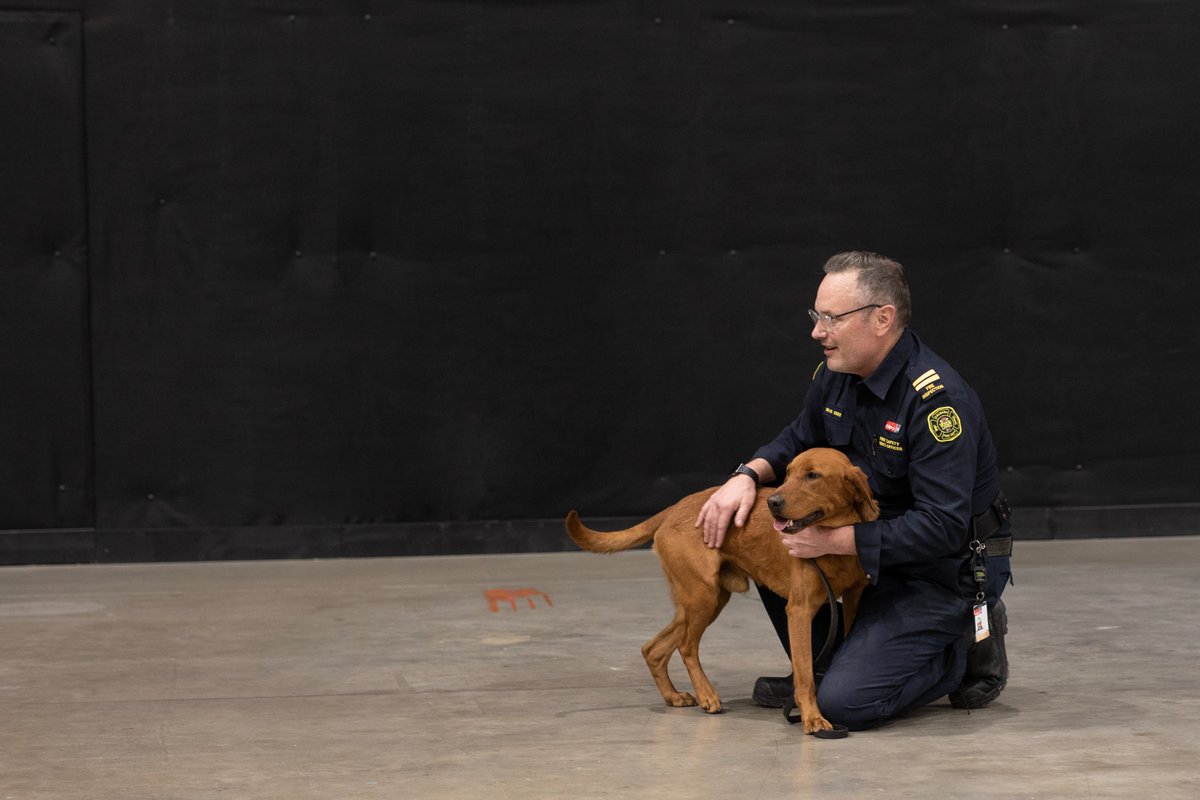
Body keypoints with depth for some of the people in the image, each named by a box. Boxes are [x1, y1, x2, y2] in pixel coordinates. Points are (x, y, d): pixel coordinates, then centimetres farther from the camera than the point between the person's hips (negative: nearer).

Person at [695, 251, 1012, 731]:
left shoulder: (938, 399, -27)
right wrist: (747, 476, -7)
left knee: (846, 702, -19)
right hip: (879, 539, 8)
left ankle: (966, 650, 5)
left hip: (954, 566, -8)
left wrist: (833, 540, -31)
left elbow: (942, 528, -31)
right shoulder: (836, 375, -2)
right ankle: (820, 667, 10)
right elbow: (798, 441, 15)